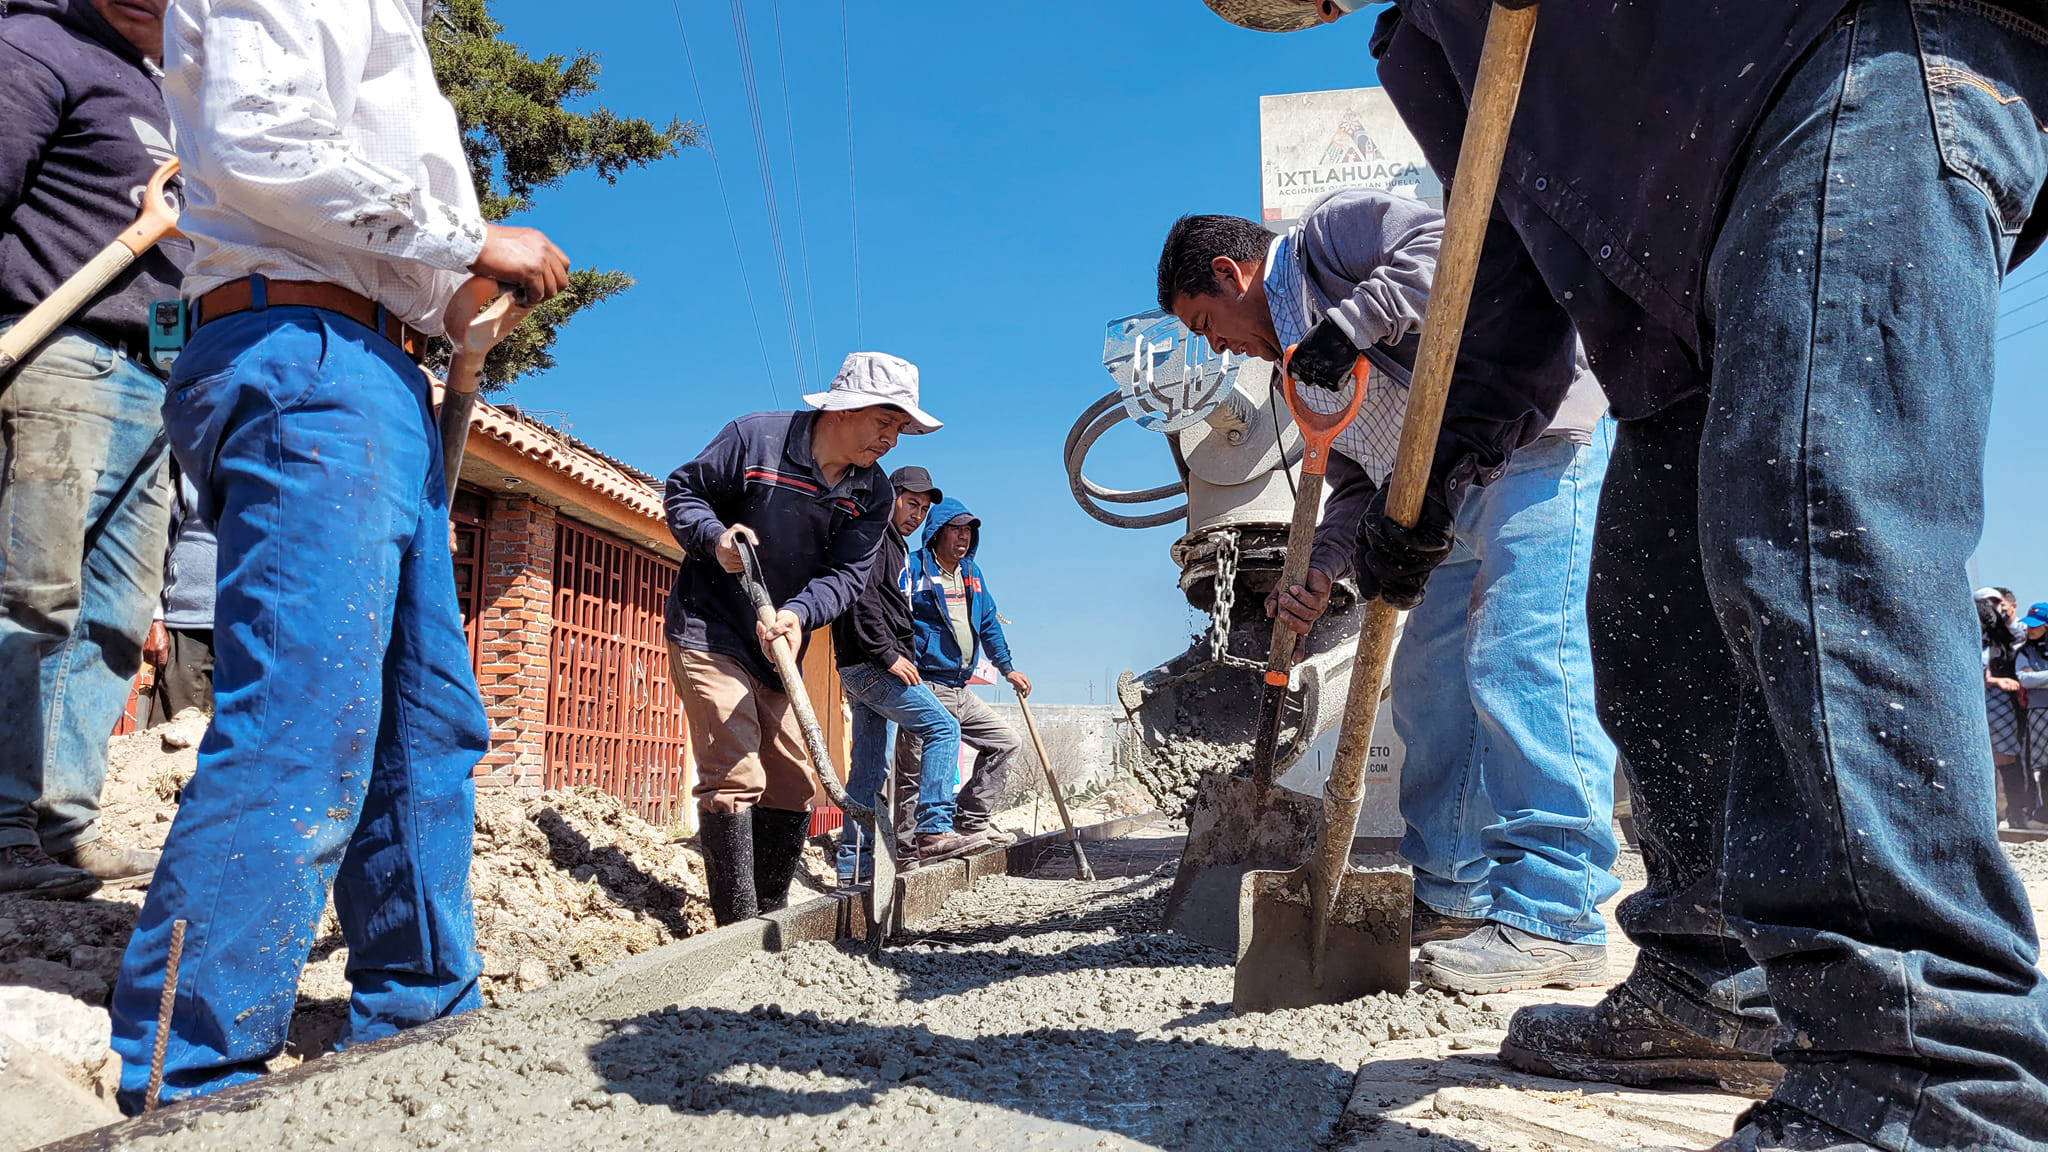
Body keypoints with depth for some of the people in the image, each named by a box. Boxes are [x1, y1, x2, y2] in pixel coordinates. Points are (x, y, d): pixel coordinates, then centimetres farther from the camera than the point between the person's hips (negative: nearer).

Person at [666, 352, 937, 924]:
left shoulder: (874, 496, -1)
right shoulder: (755, 438, -14)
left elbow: (846, 575, -9)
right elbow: (683, 491, -4)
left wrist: (797, 613, -27)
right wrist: (715, 537, -23)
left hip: (779, 646, 6)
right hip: (708, 630, -6)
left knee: (793, 785, 9)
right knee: (734, 778, -13)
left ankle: (771, 916, 23)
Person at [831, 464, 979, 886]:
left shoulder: (897, 547, 25)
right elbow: (861, 598, -19)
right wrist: (888, 655, -22)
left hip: (869, 669, 10)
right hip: (871, 665, -10)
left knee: (869, 770, 8)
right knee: (942, 727, -12)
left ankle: (853, 867, 10)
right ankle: (934, 830, -16)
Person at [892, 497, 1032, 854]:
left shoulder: (972, 573, 18)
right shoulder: (912, 568, -6)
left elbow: (989, 623, 27)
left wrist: (1007, 668, 26)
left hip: (960, 691, 8)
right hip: (924, 689, -8)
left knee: (1006, 742, 12)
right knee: (917, 771, -7)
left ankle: (971, 822, 18)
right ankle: (907, 848, 1)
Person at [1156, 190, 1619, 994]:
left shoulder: (1332, 230, 0)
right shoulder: (1301, 366, 23)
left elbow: (1450, 241, -17)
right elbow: (1359, 482, 18)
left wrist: (1352, 322, -21)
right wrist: (1317, 573, 4)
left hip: (1543, 438, -10)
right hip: (1464, 494, 10)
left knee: (1523, 662, -17)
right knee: (1428, 679, 9)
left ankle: (1555, 919, -14)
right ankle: (1454, 896, 18)